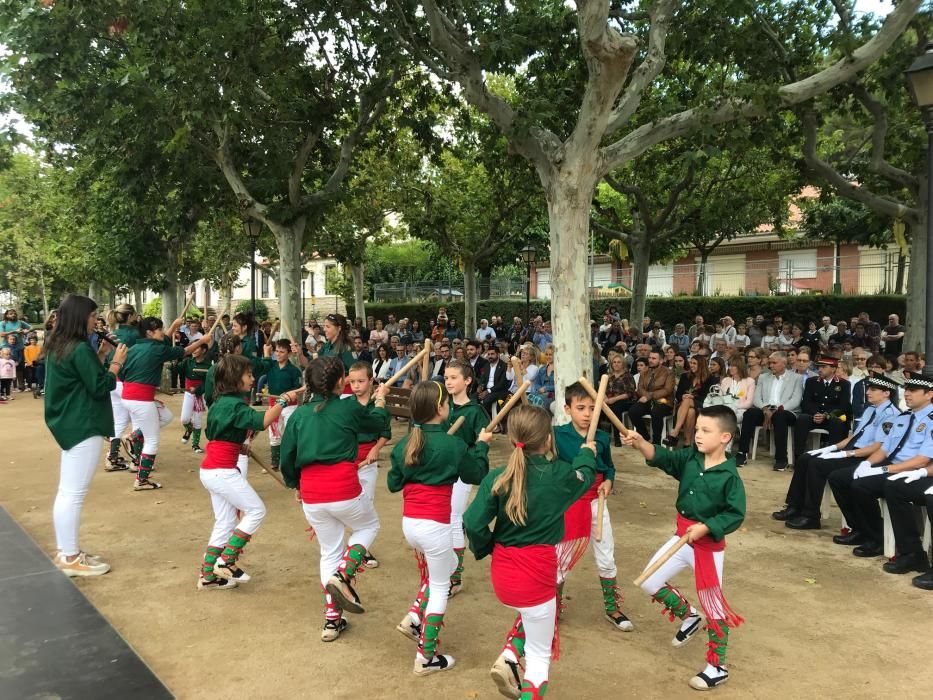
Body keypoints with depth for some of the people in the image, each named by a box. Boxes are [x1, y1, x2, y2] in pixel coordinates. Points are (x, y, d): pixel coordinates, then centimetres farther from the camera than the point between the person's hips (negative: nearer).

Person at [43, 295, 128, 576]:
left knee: (66, 491, 14)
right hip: (82, 427, -10)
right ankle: (71, 559, 1)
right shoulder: (80, 349, -18)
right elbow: (100, 388, -15)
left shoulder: (56, 347, 11)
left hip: (68, 424, 10)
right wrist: (116, 363, -5)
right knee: (73, 493, -5)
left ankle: (65, 551, 22)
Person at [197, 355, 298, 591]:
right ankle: (226, 561, 1)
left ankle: (208, 576, 19)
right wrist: (283, 401, -21)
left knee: (225, 523, 14)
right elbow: (261, 421, -30)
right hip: (222, 471, -9)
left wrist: (239, 446, 13)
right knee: (256, 510, -1)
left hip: (210, 471, 9)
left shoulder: (220, 402, 13)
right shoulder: (234, 404, -16)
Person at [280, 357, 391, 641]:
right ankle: (342, 576, 1)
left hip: (311, 496, 4)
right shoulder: (349, 408, -5)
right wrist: (381, 398, 34)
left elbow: (287, 457, 6)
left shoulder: (299, 413, 5)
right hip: (344, 491, -4)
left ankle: (332, 620, 23)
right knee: (369, 526, 25)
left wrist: (296, 485, 22)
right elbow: (379, 422, 14)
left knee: (329, 552, 20)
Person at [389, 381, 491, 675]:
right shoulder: (453, 445, -14)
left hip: (409, 522, 7)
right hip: (434, 525, -6)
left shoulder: (405, 443, 2)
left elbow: (393, 484, 10)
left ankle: (413, 618, 19)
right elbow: (476, 475, 2)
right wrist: (482, 445, 16)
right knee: (440, 587, 10)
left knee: (448, 566, 30)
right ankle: (426, 658, 16)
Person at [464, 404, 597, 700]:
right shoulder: (559, 475, -9)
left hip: (502, 574, 4)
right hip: (536, 574, -3)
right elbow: (586, 475, 14)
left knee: (532, 612, 34)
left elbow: (473, 523, -12)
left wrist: (484, 549, 7)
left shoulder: (497, 477, -7)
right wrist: (588, 453, 34)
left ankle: (509, 658, 14)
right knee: (539, 656, 13)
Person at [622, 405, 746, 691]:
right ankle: (689, 617, 35)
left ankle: (717, 668, 22)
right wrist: (640, 443, -33)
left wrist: (705, 527, -28)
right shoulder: (690, 457, -4)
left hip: (709, 545, -6)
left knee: (713, 606, 6)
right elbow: (662, 458, -15)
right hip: (682, 538, 7)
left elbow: (736, 514, -19)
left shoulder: (729, 475, -20)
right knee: (650, 583, 11)